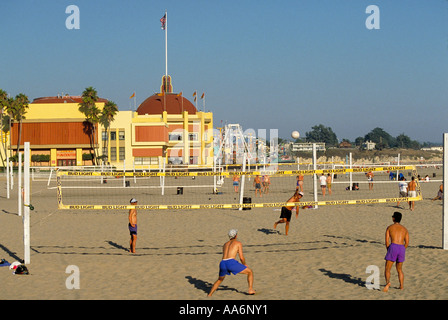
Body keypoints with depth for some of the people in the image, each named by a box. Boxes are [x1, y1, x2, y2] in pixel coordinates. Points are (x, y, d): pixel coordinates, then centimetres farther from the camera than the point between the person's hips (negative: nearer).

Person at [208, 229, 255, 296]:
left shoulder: (225, 244, 30)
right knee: (250, 272, 13)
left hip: (223, 264, 5)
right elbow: (241, 257, 7)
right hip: (232, 263, -5)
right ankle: (251, 289, 2)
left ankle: (209, 295, 27)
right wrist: (245, 265, 25)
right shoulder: (238, 243, 14)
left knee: (219, 280, 33)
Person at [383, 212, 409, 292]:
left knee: (387, 269, -1)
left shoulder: (390, 227, 11)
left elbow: (387, 241, 4)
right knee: (399, 269, 21)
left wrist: (388, 251, 14)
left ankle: (388, 282, -26)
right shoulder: (404, 229, 19)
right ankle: (401, 286, 18)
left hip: (393, 247, -3)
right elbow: (407, 243, 12)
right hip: (402, 249, 3)